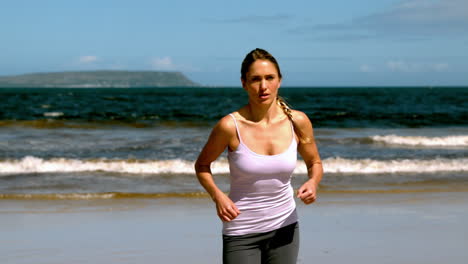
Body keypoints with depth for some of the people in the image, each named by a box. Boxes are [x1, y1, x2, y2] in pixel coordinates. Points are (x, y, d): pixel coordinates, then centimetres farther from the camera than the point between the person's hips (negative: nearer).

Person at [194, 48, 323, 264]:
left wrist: (312, 182, -12)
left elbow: (314, 163, 10)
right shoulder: (231, 126, -15)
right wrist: (217, 195, -18)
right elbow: (202, 166, 0)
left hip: (284, 228, 3)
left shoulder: (298, 122, -7)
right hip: (241, 233, -3)